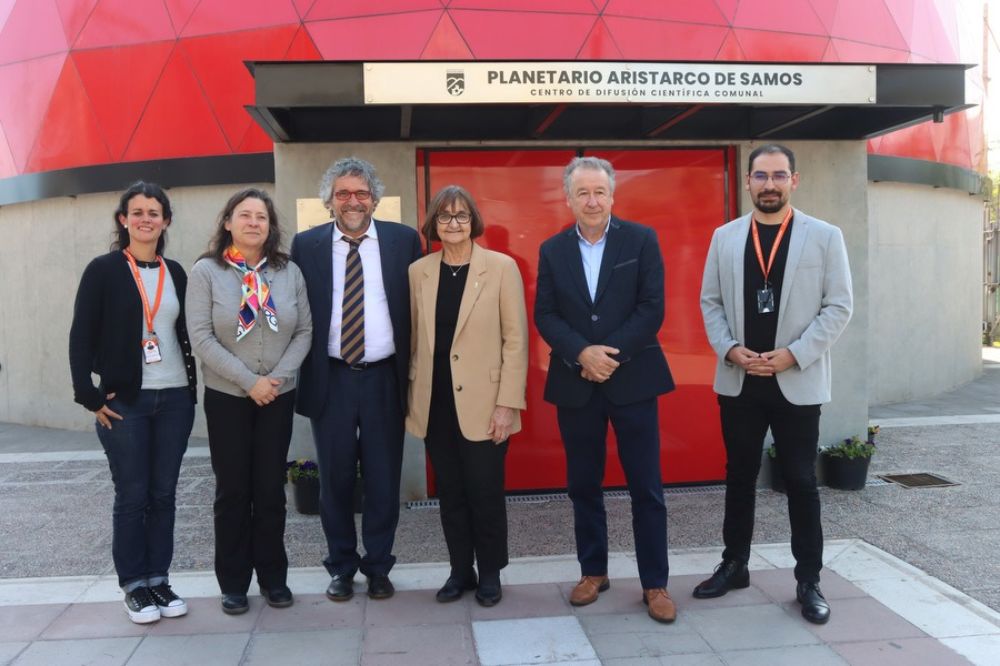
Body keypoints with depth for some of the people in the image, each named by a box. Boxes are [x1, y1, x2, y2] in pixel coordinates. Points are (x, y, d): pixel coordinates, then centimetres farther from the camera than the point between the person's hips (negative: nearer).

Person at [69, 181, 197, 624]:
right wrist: (90, 396, -10)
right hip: (125, 400, -3)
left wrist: (192, 388, 7)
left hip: (175, 398, 4)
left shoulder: (175, 273, 8)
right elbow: (81, 337, -5)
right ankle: (134, 585, 17)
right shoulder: (104, 270, -3)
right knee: (132, 495, 4)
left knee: (164, 493, 9)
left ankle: (159, 579, 21)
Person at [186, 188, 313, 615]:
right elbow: (201, 338, -10)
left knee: (271, 489, 8)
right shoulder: (206, 272, -4)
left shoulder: (289, 272, 2)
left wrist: (278, 376, -11)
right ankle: (233, 583, 20)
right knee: (233, 491, 7)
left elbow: (304, 331, 2)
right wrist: (249, 380, -16)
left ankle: (273, 577, 22)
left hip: (279, 397, 2)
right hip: (227, 397, -1)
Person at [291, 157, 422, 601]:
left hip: (385, 378, 0)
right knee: (335, 480, 10)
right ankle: (341, 567, 28)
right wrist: (301, 373, -1)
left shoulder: (404, 240, 2)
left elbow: (417, 306, 2)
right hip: (330, 380, 1)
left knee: (383, 480, 8)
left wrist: (412, 371, -2)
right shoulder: (306, 245, 3)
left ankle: (378, 567, 25)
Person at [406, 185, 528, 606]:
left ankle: (489, 573, 25)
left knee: (485, 492, 4)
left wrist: (508, 403, -11)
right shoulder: (418, 272, 6)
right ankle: (460, 570, 28)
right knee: (450, 493, 12)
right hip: (435, 405, 3)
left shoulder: (501, 267, -4)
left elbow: (516, 339, -6)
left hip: (482, 403, -3)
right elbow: (414, 339, 10)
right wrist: (411, 397, 8)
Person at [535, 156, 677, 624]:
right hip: (575, 383, 2)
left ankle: (654, 583, 15)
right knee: (583, 485, 11)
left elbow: (652, 308, -7)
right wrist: (582, 353, -16)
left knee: (646, 487, 3)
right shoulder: (552, 250, 7)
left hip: (633, 378, -2)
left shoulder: (641, 240, 0)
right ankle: (593, 571, 27)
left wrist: (612, 355, -15)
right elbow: (545, 315, 0)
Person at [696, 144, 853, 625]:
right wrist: (730, 350, -9)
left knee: (801, 482, 6)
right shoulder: (725, 237, 6)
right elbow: (710, 302, 7)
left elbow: (838, 306, -5)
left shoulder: (825, 236, -1)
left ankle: (809, 581, 19)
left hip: (798, 383, -2)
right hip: (738, 382, 3)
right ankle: (734, 565, 28)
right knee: (739, 477, 13)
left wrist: (793, 354, -15)